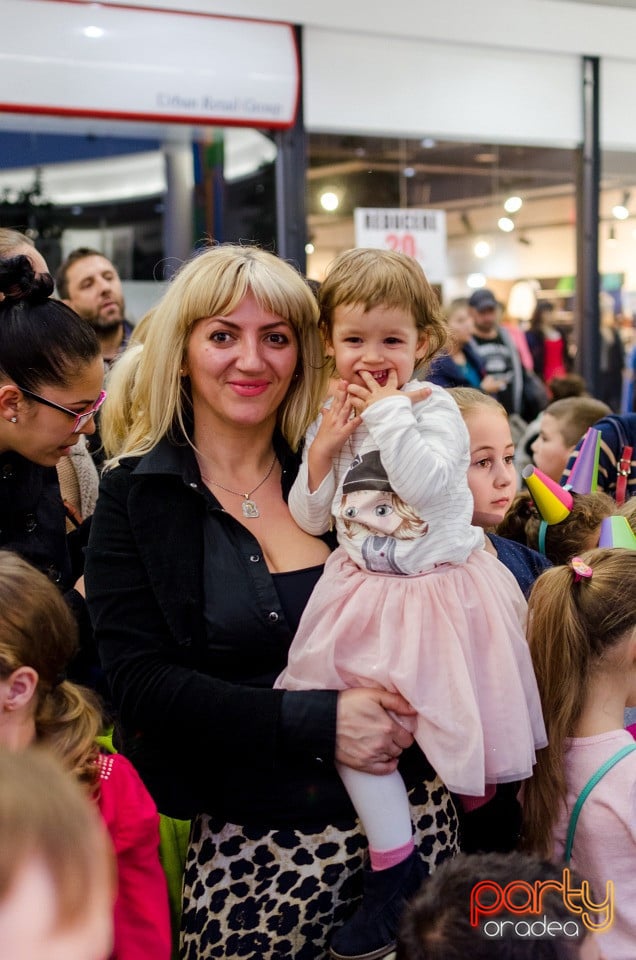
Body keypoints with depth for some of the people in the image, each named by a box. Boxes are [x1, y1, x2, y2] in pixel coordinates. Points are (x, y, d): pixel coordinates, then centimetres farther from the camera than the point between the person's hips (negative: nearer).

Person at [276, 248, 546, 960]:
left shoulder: (434, 408, -9)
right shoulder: (330, 421, 6)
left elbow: (426, 483, -28)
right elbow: (309, 518, 8)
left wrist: (389, 410, -21)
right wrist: (323, 449, -6)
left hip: (443, 588, -4)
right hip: (362, 596, 4)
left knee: (462, 729, 6)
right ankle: (396, 873, 4)